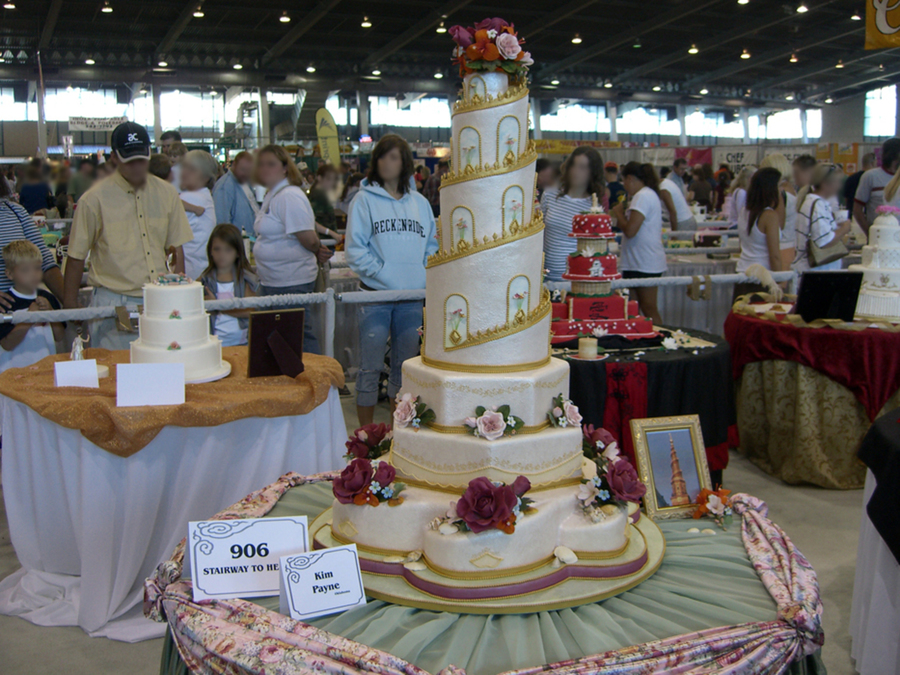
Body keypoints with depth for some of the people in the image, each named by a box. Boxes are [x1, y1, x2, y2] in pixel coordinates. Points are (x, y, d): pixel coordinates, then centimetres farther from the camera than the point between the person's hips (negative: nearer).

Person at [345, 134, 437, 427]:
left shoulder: (420, 203, 12)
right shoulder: (365, 199, 0)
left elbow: (432, 246, 15)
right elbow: (355, 249, -5)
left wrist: (425, 276, -1)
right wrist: (382, 273, -14)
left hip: (411, 297, 4)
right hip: (375, 297, -4)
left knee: (405, 366, 12)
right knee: (370, 368, -2)